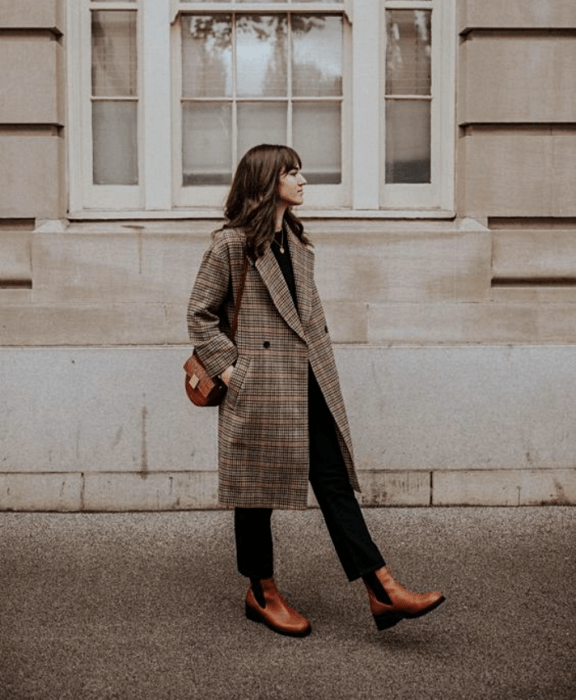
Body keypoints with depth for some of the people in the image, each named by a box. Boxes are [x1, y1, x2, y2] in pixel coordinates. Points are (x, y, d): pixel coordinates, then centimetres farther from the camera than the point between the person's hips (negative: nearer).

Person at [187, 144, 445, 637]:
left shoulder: (298, 242, 15)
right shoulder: (230, 244, -7)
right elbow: (200, 315, -5)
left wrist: (320, 363, 15)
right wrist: (228, 368, -10)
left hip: (310, 386, 7)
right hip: (260, 389, -6)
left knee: (334, 482, 3)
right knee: (259, 490, 6)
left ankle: (383, 592, 1)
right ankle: (262, 593, 22)